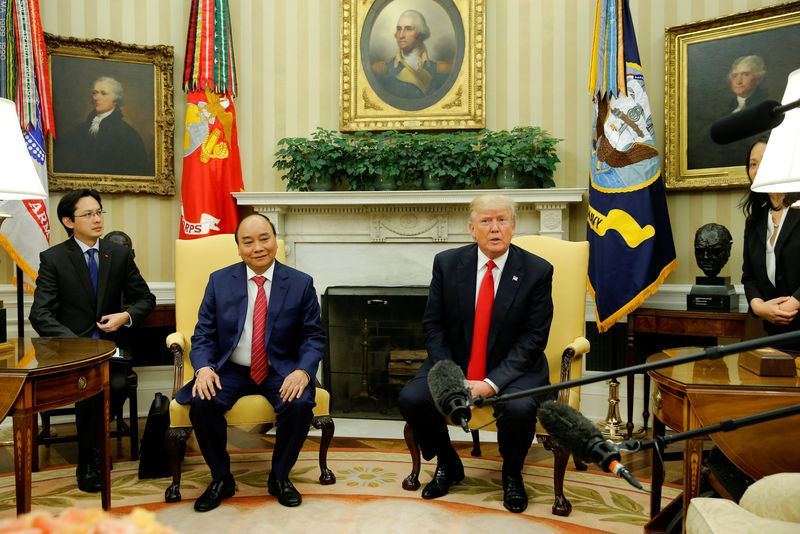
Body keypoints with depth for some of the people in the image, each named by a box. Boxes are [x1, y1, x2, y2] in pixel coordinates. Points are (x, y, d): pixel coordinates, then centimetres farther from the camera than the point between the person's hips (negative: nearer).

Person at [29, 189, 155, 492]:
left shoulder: (119, 255, 8)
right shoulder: (53, 258, -1)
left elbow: (145, 298, 15)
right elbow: (40, 315, -8)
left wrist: (126, 316, -8)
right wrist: (78, 344, -23)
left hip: (110, 345, 2)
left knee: (117, 385, -28)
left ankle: (90, 455, -1)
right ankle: (88, 459, -8)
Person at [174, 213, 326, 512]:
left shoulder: (301, 284, -1)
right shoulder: (219, 281, 3)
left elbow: (314, 337, 0)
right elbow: (204, 334, 4)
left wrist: (302, 371, -20)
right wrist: (204, 368, -17)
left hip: (280, 371, -1)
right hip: (230, 370, 1)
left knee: (300, 405, -29)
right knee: (202, 403, -27)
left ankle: (280, 477, -1)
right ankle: (221, 479, -1)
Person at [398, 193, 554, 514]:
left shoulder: (537, 271, -7)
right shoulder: (447, 263, -2)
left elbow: (534, 338, -10)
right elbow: (433, 325, 1)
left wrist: (492, 383, -20)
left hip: (513, 368, -2)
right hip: (453, 363, 3)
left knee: (519, 409, -32)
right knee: (410, 398, -19)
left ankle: (511, 474, 5)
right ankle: (448, 466, 12)